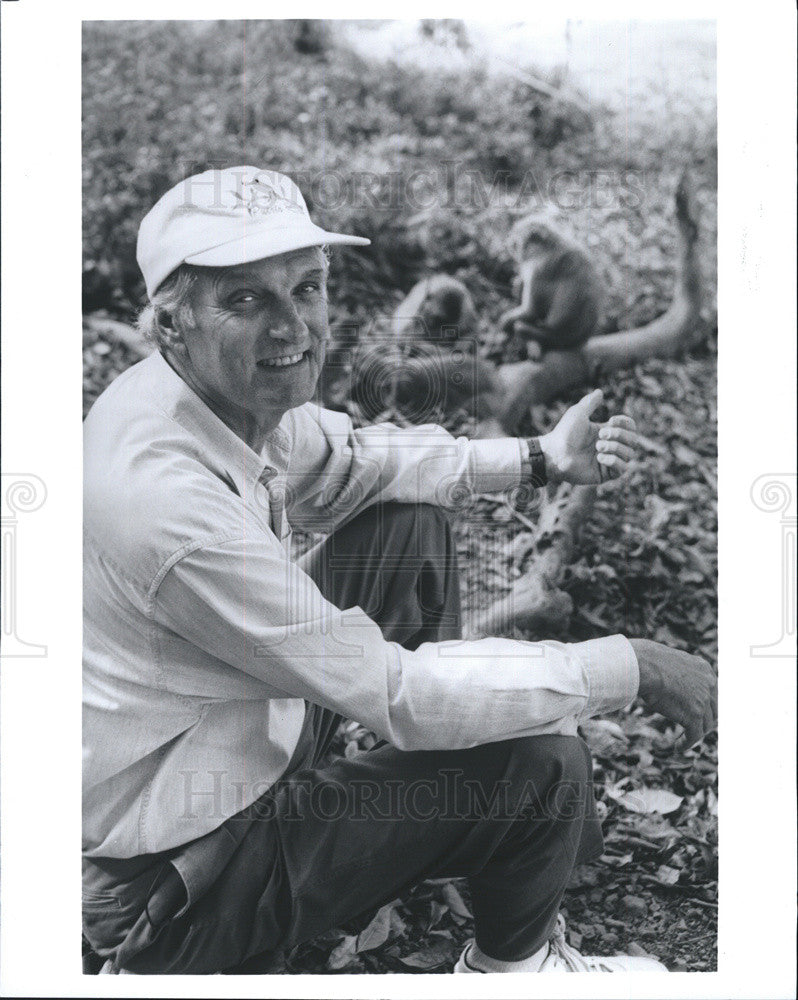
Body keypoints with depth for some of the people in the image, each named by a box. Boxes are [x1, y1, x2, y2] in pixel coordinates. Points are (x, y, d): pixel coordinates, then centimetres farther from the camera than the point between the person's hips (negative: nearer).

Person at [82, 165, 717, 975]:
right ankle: (513, 964, 18)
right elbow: (393, 695, -30)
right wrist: (631, 667, -22)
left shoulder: (234, 393, -9)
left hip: (243, 727, 9)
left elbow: (344, 467, 12)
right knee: (542, 761, -14)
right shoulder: (167, 496, -36)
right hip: (176, 883, -9)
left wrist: (539, 459, 2)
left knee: (412, 523, 10)